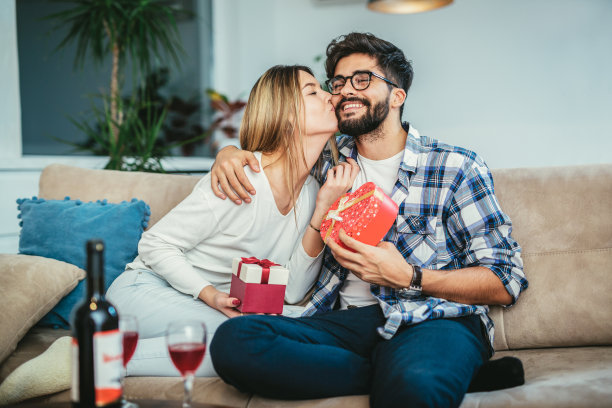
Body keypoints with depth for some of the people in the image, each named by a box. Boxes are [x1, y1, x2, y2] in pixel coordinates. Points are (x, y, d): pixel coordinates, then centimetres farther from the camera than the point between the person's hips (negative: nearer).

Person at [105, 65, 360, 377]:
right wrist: (211, 295, -27)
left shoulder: (310, 191, 0)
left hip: (206, 304, 8)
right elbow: (155, 245, -14)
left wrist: (324, 209, -13)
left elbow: (291, 291, -6)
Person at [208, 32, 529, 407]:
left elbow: (506, 282, 0)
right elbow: (266, 145, 33)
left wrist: (408, 277, -14)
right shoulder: (331, 157, 16)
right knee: (233, 340, -26)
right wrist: (229, 153, 7)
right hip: (347, 319, 6)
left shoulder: (457, 168, 3)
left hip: (432, 318, -6)